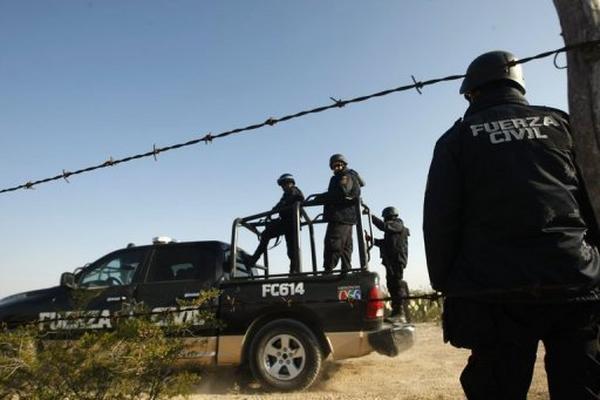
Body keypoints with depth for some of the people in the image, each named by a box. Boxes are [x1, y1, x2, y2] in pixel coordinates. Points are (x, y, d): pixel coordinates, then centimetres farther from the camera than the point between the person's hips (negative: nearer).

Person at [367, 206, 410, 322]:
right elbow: (384, 243, 29)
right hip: (391, 260, 10)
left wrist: (371, 216, -16)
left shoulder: (398, 225, -2)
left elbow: (383, 226, -20)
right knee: (391, 284, 8)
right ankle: (397, 312, 12)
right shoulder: (392, 228, 26)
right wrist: (371, 239, 23)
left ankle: (400, 312, -15)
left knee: (397, 283, -13)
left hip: (397, 259, -10)